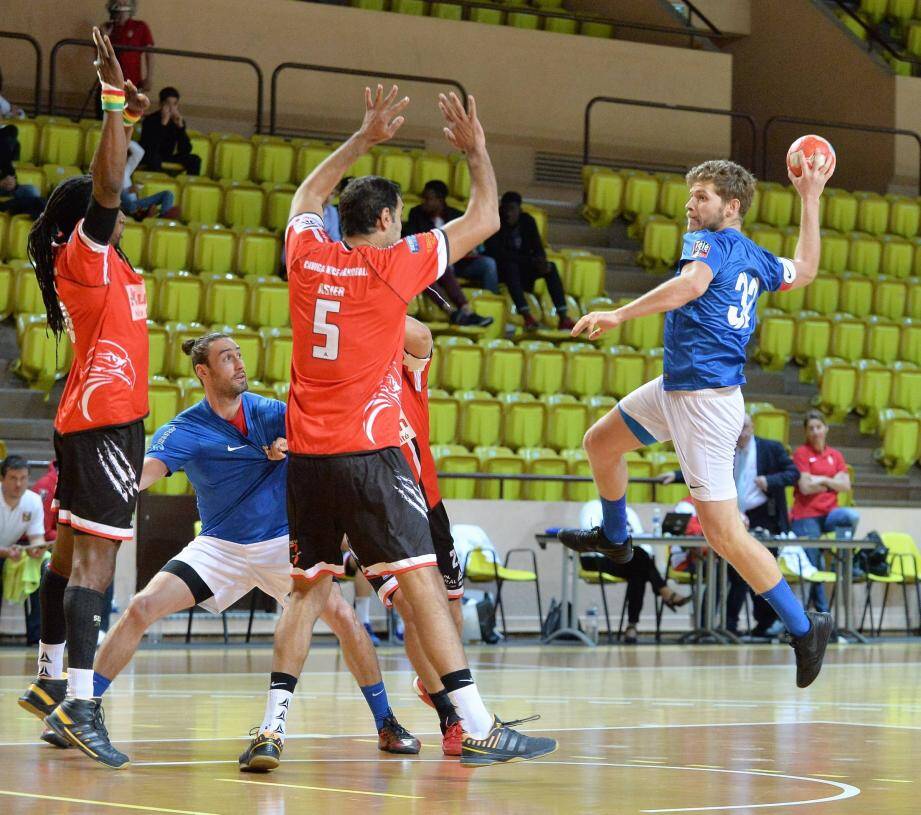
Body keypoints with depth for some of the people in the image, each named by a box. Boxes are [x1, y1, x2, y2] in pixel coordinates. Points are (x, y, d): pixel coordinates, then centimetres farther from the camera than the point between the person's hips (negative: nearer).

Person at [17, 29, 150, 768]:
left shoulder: (93, 257, 16)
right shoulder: (85, 251, -7)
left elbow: (106, 188, 32)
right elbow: (105, 186, -23)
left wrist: (126, 116, 31)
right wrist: (116, 103, -22)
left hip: (86, 418, 10)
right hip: (107, 418, -10)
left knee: (74, 551, 16)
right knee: (97, 556, -18)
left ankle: (52, 679, 25)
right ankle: (79, 702, -26)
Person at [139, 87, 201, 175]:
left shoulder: (178, 120, -3)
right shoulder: (150, 120, -17)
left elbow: (185, 151, -9)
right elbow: (150, 149, -31)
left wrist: (180, 126, -20)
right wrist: (163, 123, -33)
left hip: (167, 157, 5)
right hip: (147, 158, -5)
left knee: (195, 159, -12)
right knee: (154, 158, -37)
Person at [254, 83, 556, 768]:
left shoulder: (307, 255, 8)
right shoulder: (396, 264, -4)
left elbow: (309, 193, 31)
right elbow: (484, 220, 5)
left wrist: (364, 139, 33)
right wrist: (477, 151, 18)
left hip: (306, 454, 5)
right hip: (369, 452, -5)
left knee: (308, 588, 11)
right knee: (423, 581, -5)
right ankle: (478, 729, -9)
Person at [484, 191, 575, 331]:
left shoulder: (527, 221, 1)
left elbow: (538, 248, -1)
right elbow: (496, 253, -24)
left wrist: (542, 262, -27)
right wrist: (531, 260, -29)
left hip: (522, 268, 5)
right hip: (500, 270, -5)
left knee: (551, 267, -18)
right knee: (511, 267, -38)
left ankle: (563, 318, -28)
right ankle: (527, 317, -50)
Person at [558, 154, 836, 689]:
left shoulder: (709, 243, -11)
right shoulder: (755, 259, 13)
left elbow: (691, 284, -32)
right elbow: (805, 270, 29)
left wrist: (619, 315, -35)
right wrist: (810, 200, 33)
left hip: (705, 399, -10)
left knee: (726, 535, -9)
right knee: (601, 443, 25)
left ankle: (805, 627, -2)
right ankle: (615, 538, 48)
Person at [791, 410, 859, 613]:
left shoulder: (835, 455, 13)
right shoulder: (801, 453, 0)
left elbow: (846, 486, 2)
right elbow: (805, 487, -11)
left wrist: (822, 480, -7)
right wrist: (832, 483, -1)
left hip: (829, 513, 3)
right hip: (806, 516, -3)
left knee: (852, 516, -31)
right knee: (814, 567, -4)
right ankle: (822, 611, 9)